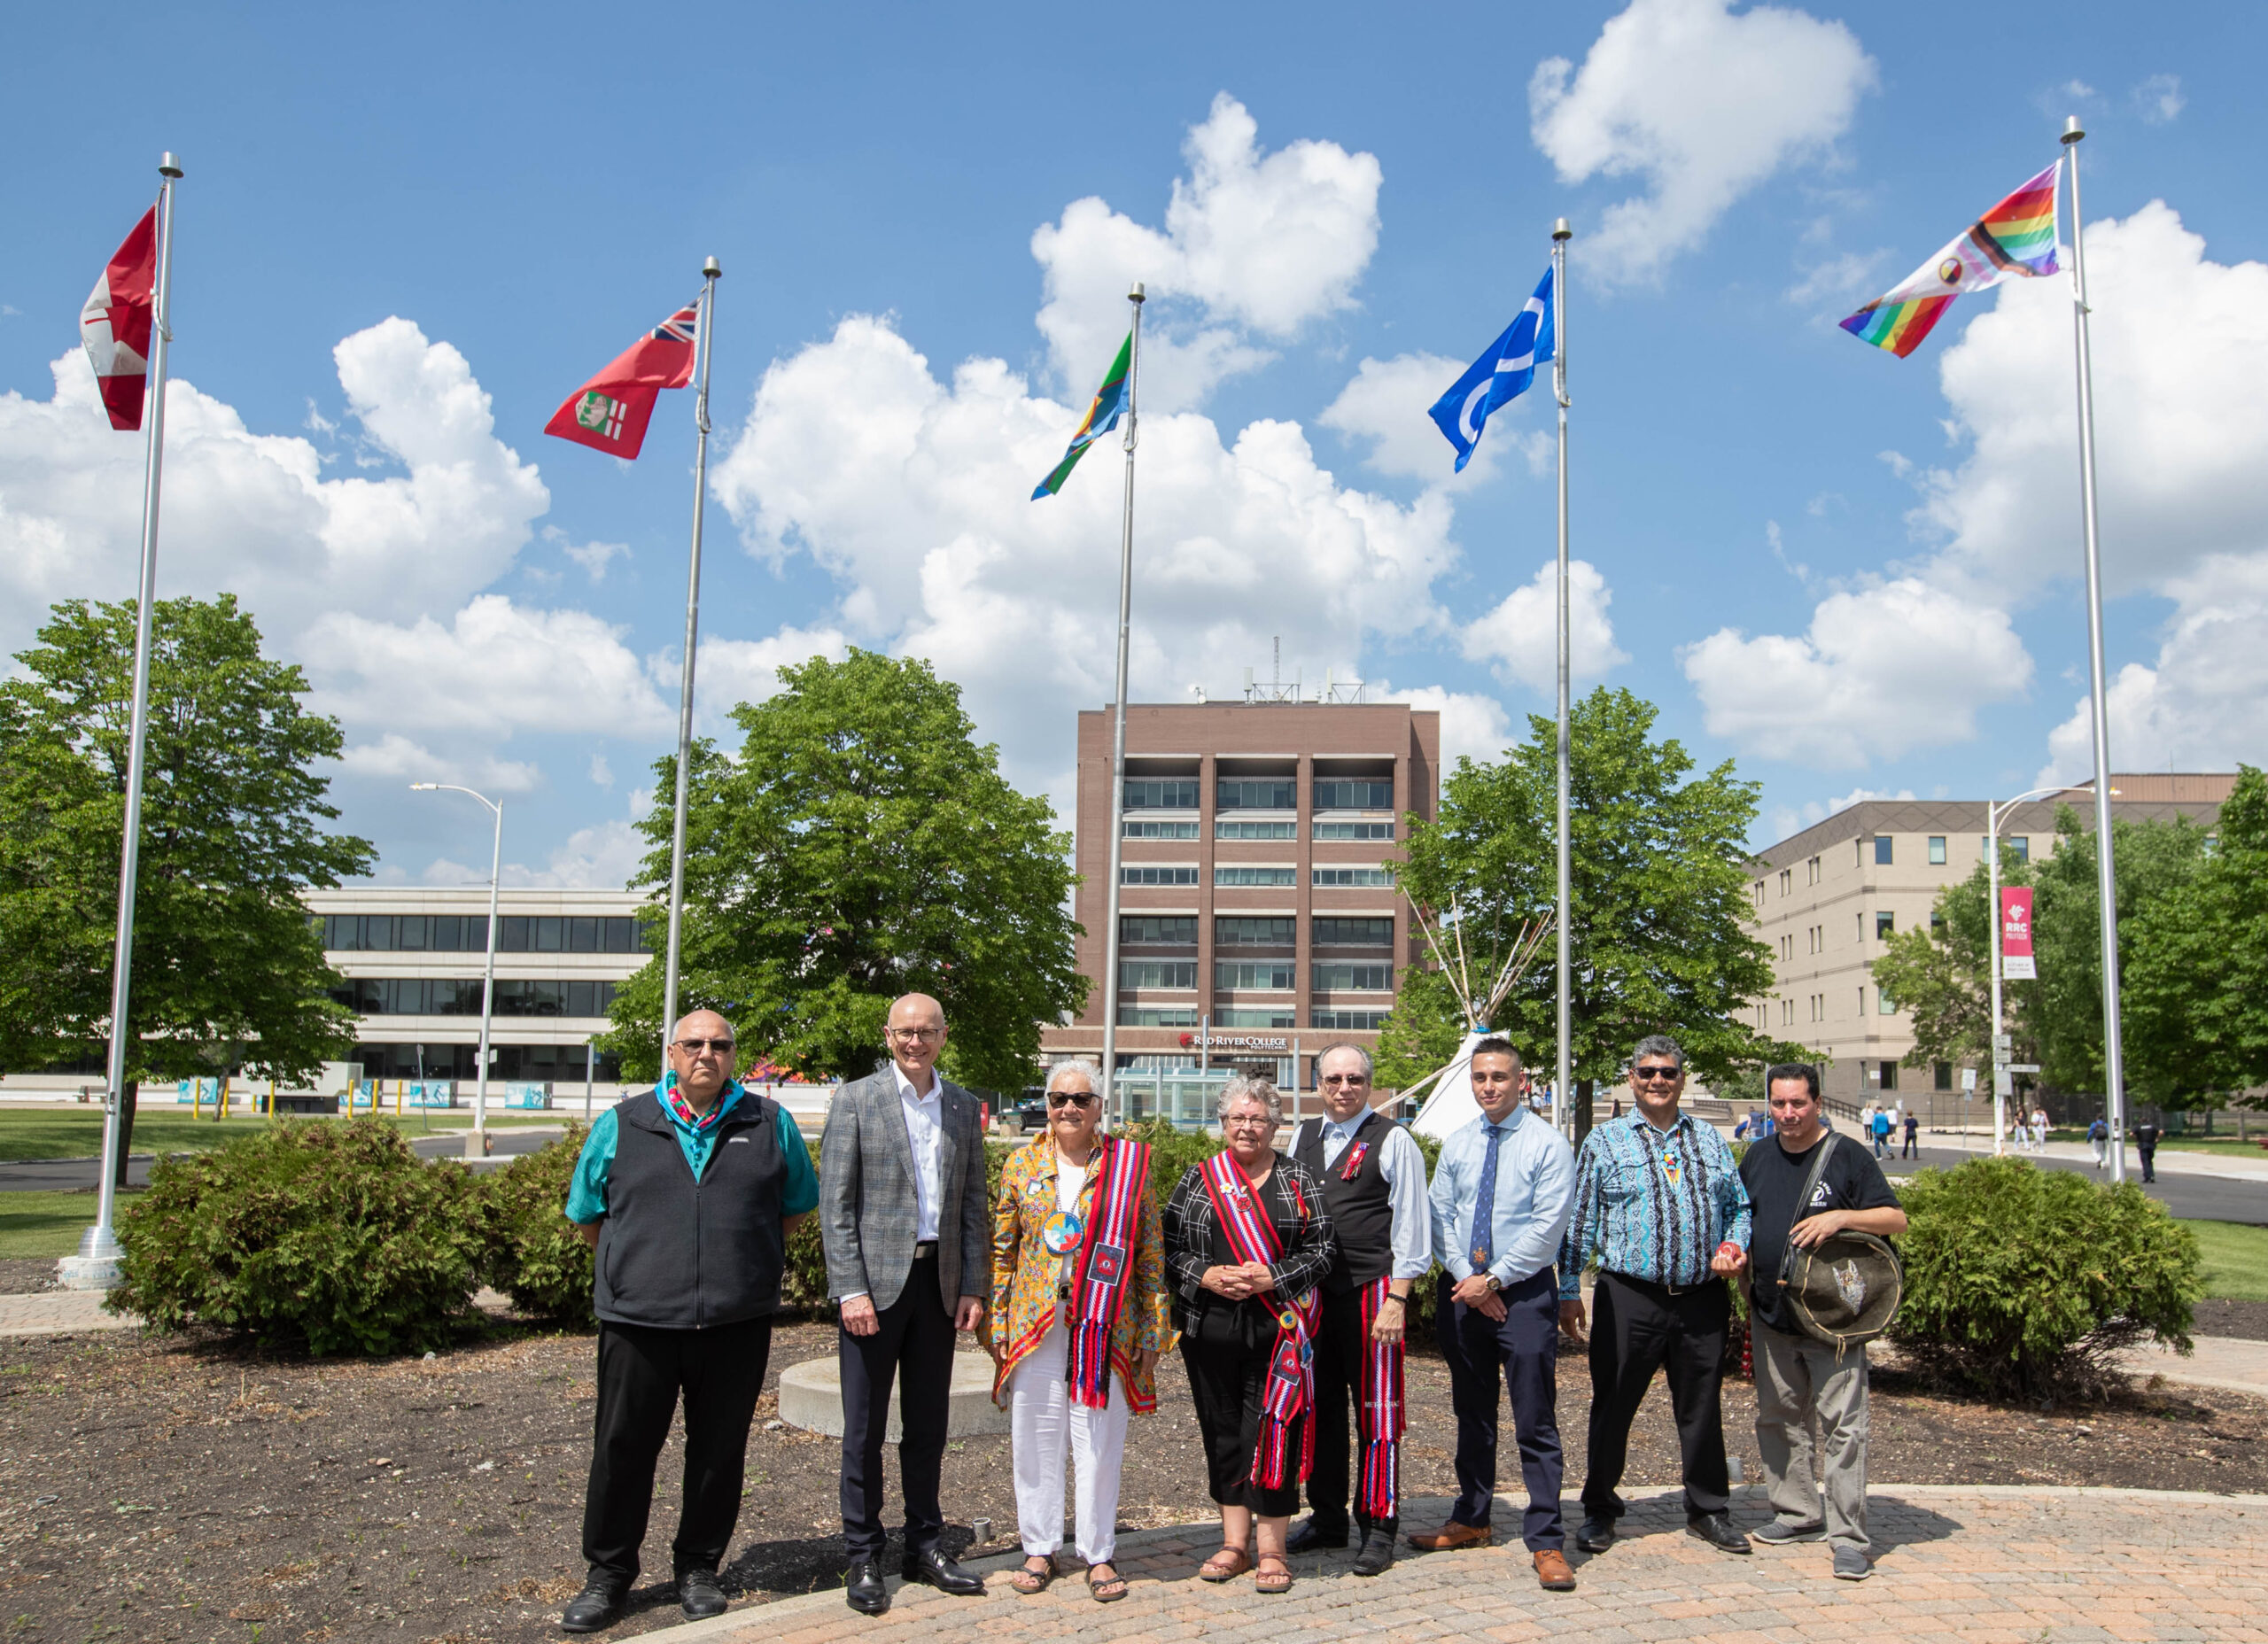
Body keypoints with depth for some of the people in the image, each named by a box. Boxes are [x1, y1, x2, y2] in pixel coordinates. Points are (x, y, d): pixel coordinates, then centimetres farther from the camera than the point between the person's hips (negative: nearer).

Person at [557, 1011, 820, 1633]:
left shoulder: (770, 1124, 6)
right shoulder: (621, 1125, 5)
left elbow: (796, 1208, 17)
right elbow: (588, 1217, 15)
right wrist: (640, 1260, 11)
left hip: (737, 1322, 1)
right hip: (639, 1319, 0)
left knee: (719, 1451, 9)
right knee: (623, 1448, 6)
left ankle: (698, 1569, 25)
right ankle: (608, 1573, 22)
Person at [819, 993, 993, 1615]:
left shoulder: (963, 1107, 9)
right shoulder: (855, 1100, -3)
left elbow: (974, 1203, 11)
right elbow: (835, 1202, -6)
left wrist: (973, 1286, 4)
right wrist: (852, 1289, -13)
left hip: (940, 1281, 4)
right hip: (875, 1281, -4)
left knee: (928, 1424, 11)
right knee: (864, 1428, 4)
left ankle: (924, 1546, 23)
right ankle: (863, 1558, 14)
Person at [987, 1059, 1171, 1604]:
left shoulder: (1130, 1164, 2)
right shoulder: (1021, 1164, 6)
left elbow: (1150, 1252, 3)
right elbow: (1001, 1249, 9)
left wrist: (1153, 1330, 0)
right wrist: (996, 1323, 4)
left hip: (1106, 1325, -2)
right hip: (1035, 1323, 2)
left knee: (1100, 1441, 3)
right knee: (1036, 1438, 7)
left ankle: (1099, 1554, 16)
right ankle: (1040, 1549, 21)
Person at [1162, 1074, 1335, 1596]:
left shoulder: (1299, 1181, 6)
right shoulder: (1198, 1180, 9)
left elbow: (1321, 1249, 1)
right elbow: (1168, 1245, 6)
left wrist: (1272, 1278, -13)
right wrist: (1204, 1275, -10)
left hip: (1276, 1329, -2)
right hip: (1210, 1328, 2)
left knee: (1272, 1431, -4)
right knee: (1222, 1431, 8)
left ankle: (1271, 1549, 7)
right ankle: (1234, 1543, 20)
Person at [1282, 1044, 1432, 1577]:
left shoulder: (1393, 1141, -3)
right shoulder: (1303, 1138, 13)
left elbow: (1410, 1225, -5)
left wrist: (1397, 1300, -11)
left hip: (1371, 1289, -5)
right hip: (1311, 1290, 5)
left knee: (1376, 1410, -1)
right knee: (1320, 1406, 11)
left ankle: (1379, 1526, 10)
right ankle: (1327, 1518, 23)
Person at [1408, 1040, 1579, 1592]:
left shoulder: (1547, 1144, -6)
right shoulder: (1457, 1144, 10)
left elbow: (1547, 1226, -12)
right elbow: (1439, 1215, 6)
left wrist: (1493, 1280, -13)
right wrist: (1468, 1278, -7)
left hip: (1524, 1292, -5)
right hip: (1462, 1291, 5)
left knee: (1535, 1422, -5)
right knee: (1471, 1412, 15)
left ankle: (1546, 1542, 0)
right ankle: (1472, 1520, 27)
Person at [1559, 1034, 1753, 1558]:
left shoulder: (1710, 1142, 12)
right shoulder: (1603, 1143, 4)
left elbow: (1739, 1206, 18)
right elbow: (1578, 1222, 4)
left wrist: (1735, 1247, -2)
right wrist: (1569, 1290, 0)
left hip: (1702, 1298, 3)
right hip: (1629, 1298, -2)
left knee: (1701, 1408, 11)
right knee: (1612, 1405, 4)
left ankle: (1707, 1510, 27)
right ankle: (1599, 1510, 19)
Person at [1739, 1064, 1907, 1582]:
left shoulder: (1847, 1157, -5)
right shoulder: (1758, 1159, 11)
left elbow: (1896, 1219, -7)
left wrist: (1840, 1217, -20)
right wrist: (1736, 1251, 9)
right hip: (1770, 1317, 6)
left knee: (1843, 1424, -7)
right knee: (1779, 1418, 13)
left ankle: (1848, 1537, -2)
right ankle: (1797, 1514, 26)